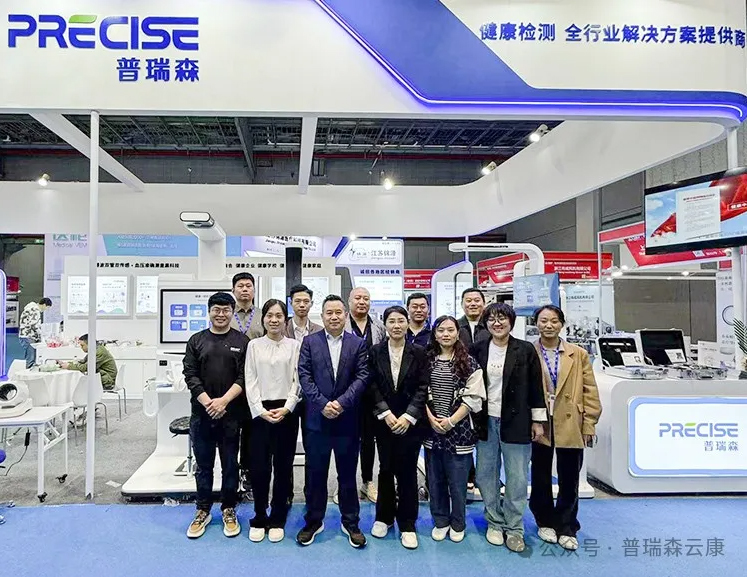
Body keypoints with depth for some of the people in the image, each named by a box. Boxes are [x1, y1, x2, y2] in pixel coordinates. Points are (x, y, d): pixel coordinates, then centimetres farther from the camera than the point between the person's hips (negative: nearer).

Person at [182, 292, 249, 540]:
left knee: (230, 464, 9)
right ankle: (203, 511, 26)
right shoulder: (196, 340, 6)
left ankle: (229, 510, 24)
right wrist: (207, 402, -11)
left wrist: (223, 400, -15)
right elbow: (190, 375, 0)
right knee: (204, 465, 12)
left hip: (231, 413, -1)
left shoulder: (242, 342, 2)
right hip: (202, 413, 1)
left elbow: (244, 377, -4)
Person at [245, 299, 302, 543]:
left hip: (286, 411, 0)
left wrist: (286, 408, -10)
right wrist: (261, 410, -8)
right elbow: (250, 381, 2)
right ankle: (259, 519, 21)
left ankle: (278, 520, 21)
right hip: (260, 411, 1)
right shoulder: (254, 345, 5)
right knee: (259, 466, 2)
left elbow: (298, 380, 0)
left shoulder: (295, 346, 2)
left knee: (283, 466, 6)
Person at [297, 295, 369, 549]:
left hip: (347, 420, 0)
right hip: (317, 419, 0)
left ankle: (351, 523, 26)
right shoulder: (310, 342, 2)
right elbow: (305, 376, -4)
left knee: (347, 474, 11)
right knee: (315, 473, 11)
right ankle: (313, 521, 27)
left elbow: (361, 377, -5)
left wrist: (341, 403, -16)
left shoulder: (358, 344, 2)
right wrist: (322, 404, -15)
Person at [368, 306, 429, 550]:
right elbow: (373, 386, -1)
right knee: (386, 469, 10)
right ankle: (384, 517, 28)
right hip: (384, 420, 1)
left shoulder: (419, 353, -1)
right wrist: (386, 413, -10)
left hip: (410, 421, -1)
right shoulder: (376, 352, 2)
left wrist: (408, 416, -13)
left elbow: (422, 388, -4)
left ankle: (407, 524, 18)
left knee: (407, 471, 3)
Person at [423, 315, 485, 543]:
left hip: (459, 430, -2)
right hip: (431, 429, 3)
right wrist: (431, 418, -10)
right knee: (435, 479, 12)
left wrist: (451, 421, -14)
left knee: (457, 481, 6)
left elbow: (473, 397, -8)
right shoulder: (427, 360, 4)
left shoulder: (468, 362, -3)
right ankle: (441, 521, 29)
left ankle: (457, 524, 26)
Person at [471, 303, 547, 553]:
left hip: (515, 422, -2)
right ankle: (494, 523, 27)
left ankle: (514, 528, 21)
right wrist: (470, 418, 3)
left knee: (517, 477, 5)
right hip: (486, 422, 2)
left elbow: (536, 387, 0)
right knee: (486, 475, 10)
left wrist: (538, 420, -1)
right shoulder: (478, 349, 2)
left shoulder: (525, 350, -3)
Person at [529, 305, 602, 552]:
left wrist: (589, 424, -2)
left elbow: (590, 392, 3)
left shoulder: (579, 355, 3)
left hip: (570, 426, 1)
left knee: (569, 481, 9)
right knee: (541, 478, 13)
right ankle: (545, 522, 31)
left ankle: (566, 528, 26)